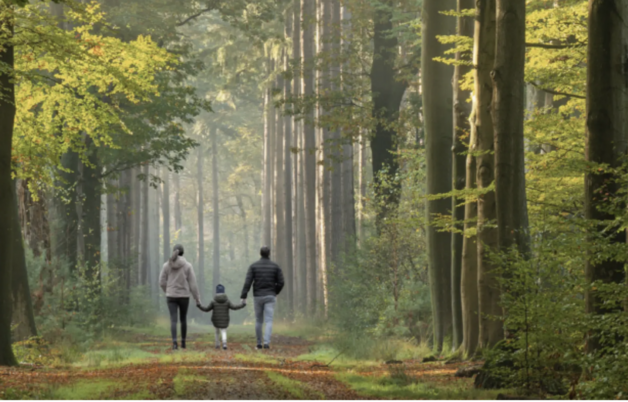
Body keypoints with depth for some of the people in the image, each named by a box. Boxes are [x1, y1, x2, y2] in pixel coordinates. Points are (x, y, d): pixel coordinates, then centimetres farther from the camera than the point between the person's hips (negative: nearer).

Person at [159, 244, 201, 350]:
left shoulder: (167, 265, -2)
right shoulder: (187, 265, -7)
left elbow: (162, 282, 2)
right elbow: (193, 283, -7)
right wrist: (198, 299, 0)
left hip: (171, 296, 0)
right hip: (184, 296, 0)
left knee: (173, 320, -4)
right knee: (183, 319, 20)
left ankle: (174, 343, -23)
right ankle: (183, 342, 26)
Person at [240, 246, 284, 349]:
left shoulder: (253, 266, -2)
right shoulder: (275, 266, -1)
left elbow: (248, 282, -11)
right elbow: (281, 282, -1)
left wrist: (243, 298, -12)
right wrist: (276, 292, 20)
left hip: (258, 297, 1)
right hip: (270, 297, -1)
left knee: (258, 321, 17)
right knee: (269, 321, -4)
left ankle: (259, 343, 21)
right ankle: (266, 343, -23)